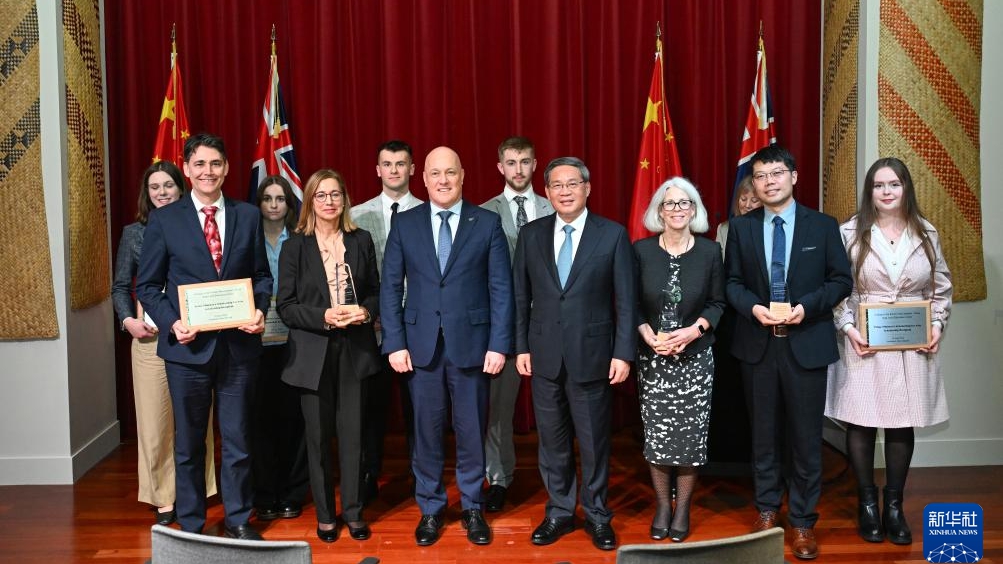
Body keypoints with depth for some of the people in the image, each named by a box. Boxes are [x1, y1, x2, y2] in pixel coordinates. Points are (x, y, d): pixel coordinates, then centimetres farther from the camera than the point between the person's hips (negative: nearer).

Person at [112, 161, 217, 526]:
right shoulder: (134, 233, 7)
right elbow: (120, 286, 11)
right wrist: (128, 320, -6)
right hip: (151, 336, 1)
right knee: (155, 419, 3)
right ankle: (163, 499, 13)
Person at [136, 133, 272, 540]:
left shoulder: (248, 216, 6)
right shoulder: (164, 220, 0)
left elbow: (262, 274, 9)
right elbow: (148, 285, 2)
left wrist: (260, 310, -9)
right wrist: (172, 323, -13)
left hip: (239, 343, 1)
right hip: (188, 345, -1)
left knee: (238, 440, 10)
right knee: (188, 443, 11)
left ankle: (238, 519, 26)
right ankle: (190, 525, 25)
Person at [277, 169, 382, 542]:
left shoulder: (361, 240, 7)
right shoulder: (295, 246, 0)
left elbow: (376, 292, 12)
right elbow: (286, 306, -3)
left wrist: (365, 311, -10)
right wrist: (324, 316, -17)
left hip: (354, 349, 1)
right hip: (313, 353, -1)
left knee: (352, 434, 3)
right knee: (318, 437, 5)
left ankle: (353, 512, 17)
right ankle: (325, 515, 18)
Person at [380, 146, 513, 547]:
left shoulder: (487, 223, 1)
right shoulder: (404, 224, 5)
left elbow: (501, 288, -1)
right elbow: (390, 287, 4)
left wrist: (499, 345, -8)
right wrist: (395, 343, -4)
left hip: (471, 343, -1)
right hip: (421, 344, 1)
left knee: (471, 430, 8)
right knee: (426, 430, 9)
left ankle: (473, 508, 24)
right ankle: (430, 509, 23)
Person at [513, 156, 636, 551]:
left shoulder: (613, 235, -3)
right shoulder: (531, 235, 4)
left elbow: (626, 301, -4)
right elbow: (521, 297, 7)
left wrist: (623, 353, -8)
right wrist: (521, 347, 3)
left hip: (592, 354, -2)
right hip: (544, 354, 2)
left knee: (594, 440, 8)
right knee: (552, 440, 11)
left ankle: (596, 515, 24)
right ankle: (559, 512, 25)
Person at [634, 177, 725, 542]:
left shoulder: (710, 251, -1)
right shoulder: (642, 250, -2)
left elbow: (718, 303, 2)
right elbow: (632, 303, 1)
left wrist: (694, 330, -14)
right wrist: (648, 335, -14)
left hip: (695, 357, 0)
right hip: (653, 357, 0)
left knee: (691, 434, 2)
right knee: (656, 434, 3)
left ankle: (683, 508, 17)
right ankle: (662, 505, 19)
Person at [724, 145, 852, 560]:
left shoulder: (823, 226, 0)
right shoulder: (741, 228, 5)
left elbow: (842, 280, 0)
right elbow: (732, 282, 6)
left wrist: (807, 306, -16)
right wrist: (752, 307, -13)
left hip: (806, 344, -1)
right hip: (757, 344, 2)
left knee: (806, 436, 3)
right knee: (764, 433, 12)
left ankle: (803, 521, 16)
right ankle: (767, 509, 27)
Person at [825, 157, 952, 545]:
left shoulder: (926, 233, 6)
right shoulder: (850, 232, -2)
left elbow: (942, 286, 12)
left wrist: (937, 325, -1)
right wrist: (847, 327, -12)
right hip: (863, 342, -2)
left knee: (903, 424, 5)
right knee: (860, 422, 2)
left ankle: (894, 505, 17)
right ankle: (867, 503, 16)